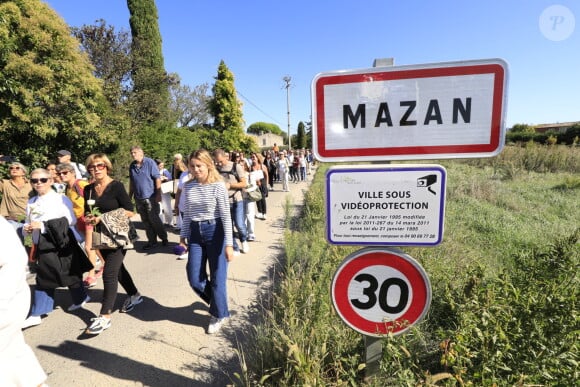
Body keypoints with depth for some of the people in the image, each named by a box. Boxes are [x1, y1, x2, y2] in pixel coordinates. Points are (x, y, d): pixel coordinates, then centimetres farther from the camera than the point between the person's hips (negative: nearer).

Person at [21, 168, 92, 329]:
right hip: (42, 245, 6)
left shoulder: (61, 199, -10)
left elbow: (70, 220, -18)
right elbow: (29, 222, 21)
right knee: (43, 279, 11)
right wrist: (27, 228, -2)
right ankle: (37, 314, 20)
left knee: (69, 274, 8)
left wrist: (43, 225, -21)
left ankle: (80, 298, 31)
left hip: (61, 244, -6)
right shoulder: (31, 202, 12)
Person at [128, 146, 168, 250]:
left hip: (150, 197, -6)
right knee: (146, 221, 9)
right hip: (139, 198, 6)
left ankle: (164, 237, 15)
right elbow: (131, 182, 18)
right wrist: (130, 196, 18)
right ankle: (152, 241, 19)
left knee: (154, 219, -3)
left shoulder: (150, 162, -7)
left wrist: (158, 194, -15)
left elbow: (157, 179, -11)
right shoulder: (132, 166, 11)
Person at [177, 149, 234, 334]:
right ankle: (217, 302, 37)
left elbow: (226, 216, -13)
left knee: (217, 277, 6)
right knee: (194, 279, 8)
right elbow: (187, 214, 14)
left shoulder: (218, 185, -11)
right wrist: (183, 235, 15)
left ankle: (219, 315, 29)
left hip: (215, 231, -5)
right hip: (195, 233, 5)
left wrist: (229, 243, -16)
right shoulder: (188, 186, 4)